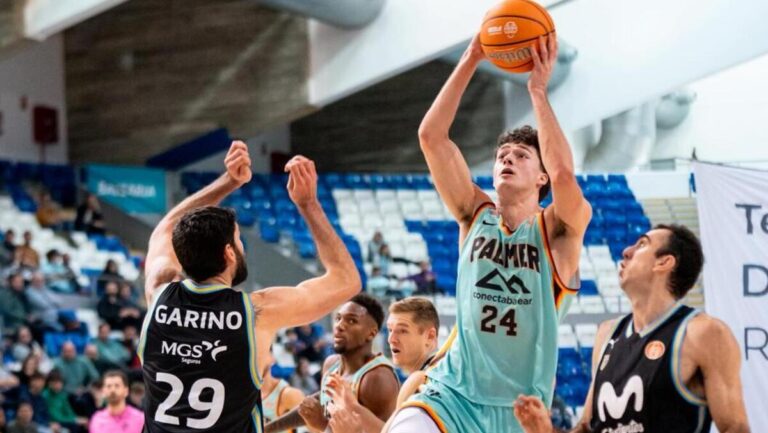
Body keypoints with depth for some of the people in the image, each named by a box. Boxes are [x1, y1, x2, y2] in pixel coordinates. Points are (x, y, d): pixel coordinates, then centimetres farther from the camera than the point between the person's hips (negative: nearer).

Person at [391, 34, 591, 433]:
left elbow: (563, 172, -23)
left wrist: (538, 90, -16)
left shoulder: (557, 230, 0)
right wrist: (470, 61, -7)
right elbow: (430, 136, -2)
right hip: (453, 393, 1)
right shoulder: (476, 216, 7)